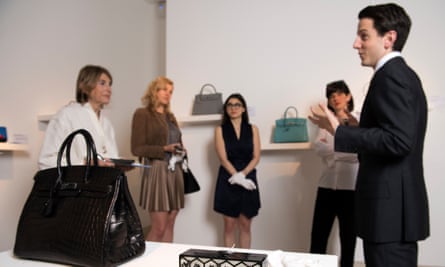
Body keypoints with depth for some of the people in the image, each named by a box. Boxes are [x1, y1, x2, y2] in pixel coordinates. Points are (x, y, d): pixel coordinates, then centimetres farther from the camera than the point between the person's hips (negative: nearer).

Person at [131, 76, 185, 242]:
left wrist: (180, 150, 5)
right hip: (156, 170, -7)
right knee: (158, 227, -6)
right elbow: (137, 148, -9)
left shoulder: (170, 116, 19)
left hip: (175, 172, 7)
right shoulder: (142, 114, -2)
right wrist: (164, 149, -17)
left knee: (169, 225, 7)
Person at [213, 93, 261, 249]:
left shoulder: (252, 129, 7)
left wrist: (243, 174, -14)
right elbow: (223, 158, -5)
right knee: (229, 225, 3)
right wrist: (236, 176, -17)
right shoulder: (220, 130, 3)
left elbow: (256, 157, 1)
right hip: (227, 181, -1)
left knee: (245, 225, 6)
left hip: (248, 180, 1)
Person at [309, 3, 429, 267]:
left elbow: (398, 140, -26)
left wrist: (339, 131, -20)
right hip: (397, 205, 10)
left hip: (390, 208, -10)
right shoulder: (402, 74, 16)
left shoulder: (390, 76, -15)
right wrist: (352, 129, 17)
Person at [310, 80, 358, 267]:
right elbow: (318, 147, -4)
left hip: (350, 187, -3)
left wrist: (331, 148, -7)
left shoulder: (360, 123, 1)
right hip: (327, 185, 3)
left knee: (348, 237, 9)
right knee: (318, 235, 4)